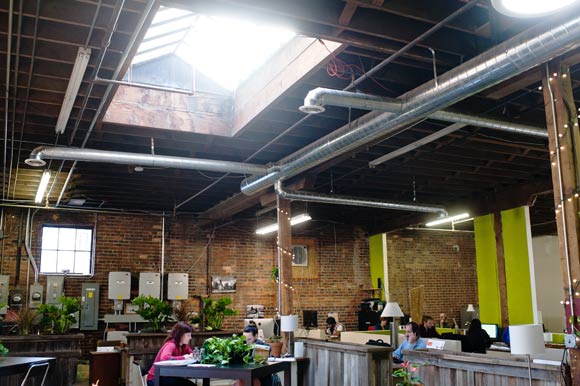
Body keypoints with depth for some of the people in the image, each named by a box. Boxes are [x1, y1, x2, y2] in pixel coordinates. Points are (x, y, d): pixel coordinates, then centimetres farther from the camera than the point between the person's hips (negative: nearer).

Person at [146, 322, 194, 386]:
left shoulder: (184, 346, 3)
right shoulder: (170, 345, -22)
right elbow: (164, 358, -40)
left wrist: (191, 356, -12)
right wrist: (183, 357, -31)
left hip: (167, 377, 8)